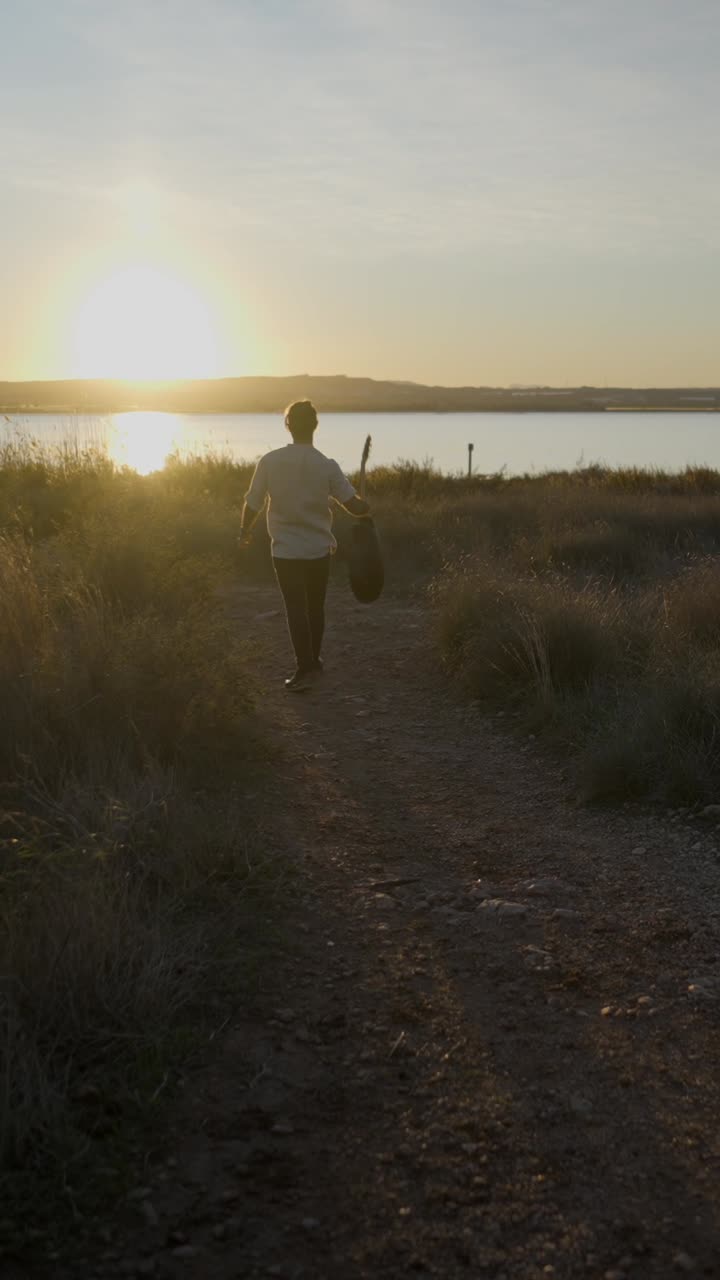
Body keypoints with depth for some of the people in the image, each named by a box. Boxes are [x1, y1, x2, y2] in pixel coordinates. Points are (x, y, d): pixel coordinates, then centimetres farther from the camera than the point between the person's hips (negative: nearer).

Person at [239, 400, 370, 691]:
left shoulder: (269, 462, -9)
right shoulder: (327, 465, -10)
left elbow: (252, 505, -4)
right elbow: (354, 506, -11)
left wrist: (244, 531, 15)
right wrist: (366, 506, 13)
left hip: (286, 550, -1)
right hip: (319, 549, 1)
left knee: (296, 609, 2)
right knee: (315, 607, 17)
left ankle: (305, 667, -6)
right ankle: (313, 661, 30)